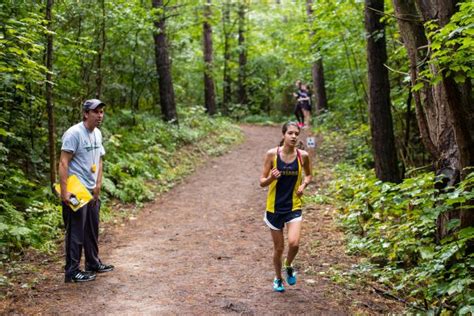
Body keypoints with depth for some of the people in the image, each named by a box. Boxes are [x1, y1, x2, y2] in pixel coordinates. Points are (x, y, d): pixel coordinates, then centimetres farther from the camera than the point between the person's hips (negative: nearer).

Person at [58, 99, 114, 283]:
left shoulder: (97, 134, 10)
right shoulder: (74, 133, -16)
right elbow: (63, 163, -20)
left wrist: (98, 185, 8)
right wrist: (64, 191, -25)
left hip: (92, 191, 9)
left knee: (92, 229, 19)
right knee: (76, 232, -2)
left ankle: (93, 263, 33)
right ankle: (72, 271, 7)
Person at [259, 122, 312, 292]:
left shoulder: (303, 155, -4)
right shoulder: (272, 154, -9)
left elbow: (309, 175, 16)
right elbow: (262, 182, -4)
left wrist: (303, 185, -5)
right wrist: (271, 177, -25)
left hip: (294, 206, 1)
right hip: (275, 207, 0)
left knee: (294, 243, -18)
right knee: (279, 247, 9)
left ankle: (289, 267, 16)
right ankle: (278, 278, 35)